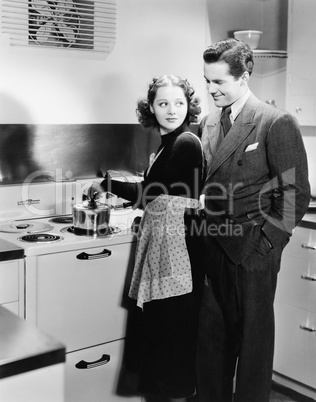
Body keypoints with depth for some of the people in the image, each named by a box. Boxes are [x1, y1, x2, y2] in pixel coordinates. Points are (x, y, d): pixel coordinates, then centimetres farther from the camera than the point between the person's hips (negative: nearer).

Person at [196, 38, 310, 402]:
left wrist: (267, 242, -13)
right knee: (211, 331, 14)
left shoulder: (277, 124, -9)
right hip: (212, 246, 6)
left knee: (253, 334, 9)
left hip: (252, 251, -5)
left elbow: (296, 193, -10)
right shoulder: (207, 124, 10)